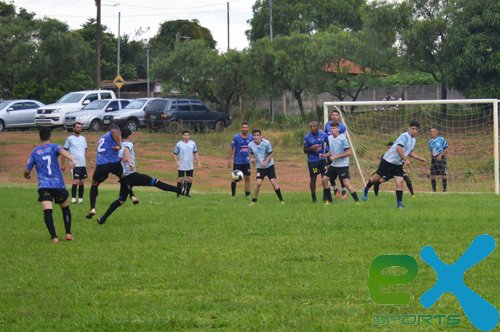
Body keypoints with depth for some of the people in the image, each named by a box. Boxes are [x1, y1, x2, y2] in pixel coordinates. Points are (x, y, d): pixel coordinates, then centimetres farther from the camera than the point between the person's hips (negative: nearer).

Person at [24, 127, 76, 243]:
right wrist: (72, 159, -38)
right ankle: (68, 233, 14)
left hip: (43, 185, -1)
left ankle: (54, 237, -26)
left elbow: (27, 170, 15)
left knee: (47, 211, -12)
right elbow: (62, 151, -19)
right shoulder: (54, 147, 6)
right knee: (65, 208, 22)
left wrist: (27, 175, 40)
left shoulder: (35, 152, 10)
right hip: (58, 184, 1)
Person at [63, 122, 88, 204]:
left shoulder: (83, 138, 14)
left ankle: (80, 199, 12)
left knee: (82, 182, 6)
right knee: (76, 181, -13)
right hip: (75, 164, -5)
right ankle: (73, 198, -7)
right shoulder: (70, 138, 0)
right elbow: (64, 151, 2)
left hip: (83, 164, 5)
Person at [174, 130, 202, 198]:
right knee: (180, 179, -2)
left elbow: (195, 153, 11)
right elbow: (175, 154, 1)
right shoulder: (179, 144, -5)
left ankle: (187, 193, 14)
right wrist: (176, 162, -12)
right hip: (181, 166, -3)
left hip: (190, 166, 3)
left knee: (190, 179, 1)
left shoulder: (192, 143, 2)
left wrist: (199, 162, 6)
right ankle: (178, 193, 10)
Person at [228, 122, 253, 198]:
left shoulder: (251, 137, 1)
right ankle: (233, 194, 13)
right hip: (237, 162, -3)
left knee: (247, 178, 2)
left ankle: (247, 194, 7)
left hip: (247, 162, 3)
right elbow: (231, 148, -4)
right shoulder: (236, 137, -8)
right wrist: (230, 159, -8)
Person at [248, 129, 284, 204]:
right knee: (258, 183, -14)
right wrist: (252, 159, -13)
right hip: (259, 167, 1)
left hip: (269, 165, -1)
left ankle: (281, 200, 3)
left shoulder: (266, 143, -17)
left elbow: (270, 154, -8)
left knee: (273, 182, -7)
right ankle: (254, 200, 1)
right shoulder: (250, 145, -9)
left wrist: (265, 162, -24)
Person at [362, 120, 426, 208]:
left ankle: (399, 202, -3)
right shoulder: (405, 136, -20)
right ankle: (366, 190, 32)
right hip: (388, 160, -7)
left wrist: (420, 158, 15)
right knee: (378, 177, 6)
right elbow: (399, 149, -30)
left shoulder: (413, 140, 9)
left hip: (398, 164, 7)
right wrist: (406, 159, -31)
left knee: (399, 182, -8)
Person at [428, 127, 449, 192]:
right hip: (434, 159, 5)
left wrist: (440, 155, -15)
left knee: (443, 174, -8)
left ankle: (444, 189, 1)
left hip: (441, 158, -5)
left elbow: (446, 149, -4)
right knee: (432, 175, 0)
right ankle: (434, 190, 9)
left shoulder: (441, 139, -5)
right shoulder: (430, 141, 12)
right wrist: (431, 158, 10)